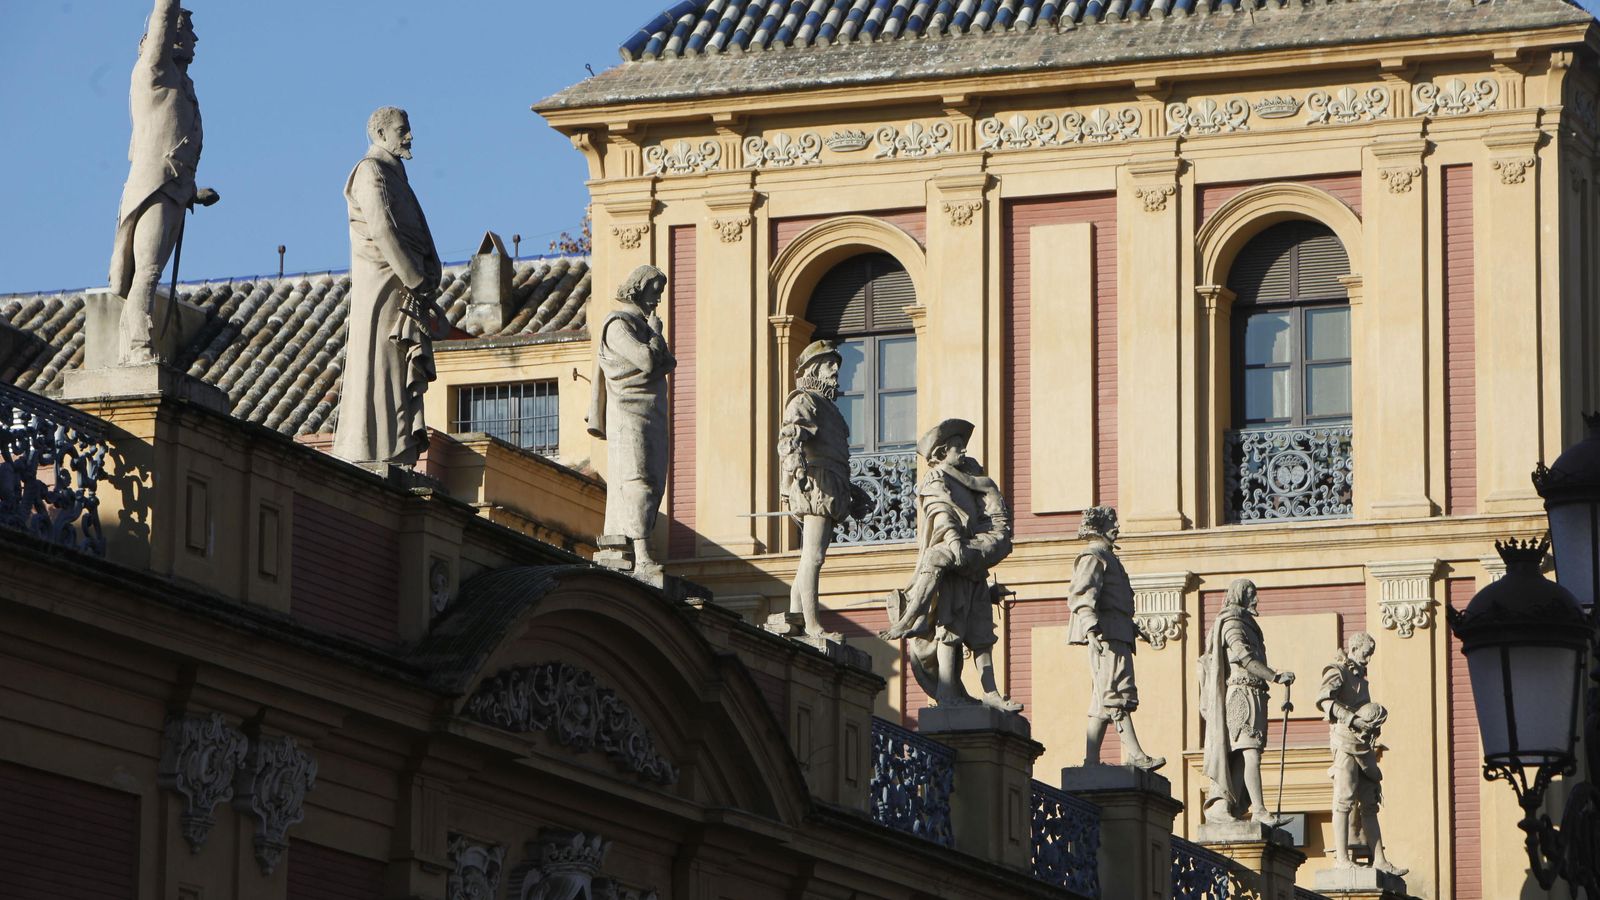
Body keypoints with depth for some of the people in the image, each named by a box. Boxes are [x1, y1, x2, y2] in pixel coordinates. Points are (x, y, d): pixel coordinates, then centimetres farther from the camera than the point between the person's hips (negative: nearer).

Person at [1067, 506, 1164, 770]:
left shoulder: (1106, 557, 27)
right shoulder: (1093, 557, -4)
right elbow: (1082, 594, -17)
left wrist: (1136, 630, 30)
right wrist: (1090, 628, -29)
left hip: (1116, 636, 11)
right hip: (1106, 635, -11)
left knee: (1104, 700, 7)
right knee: (1118, 693, -15)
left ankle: (1090, 761, 4)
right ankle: (1135, 755, -23)